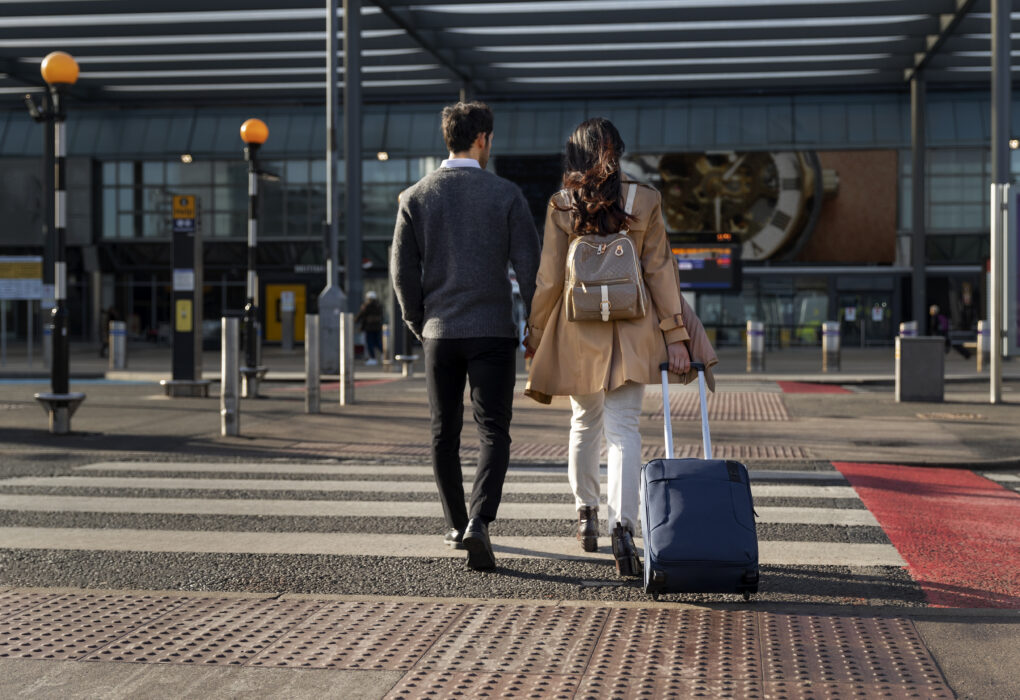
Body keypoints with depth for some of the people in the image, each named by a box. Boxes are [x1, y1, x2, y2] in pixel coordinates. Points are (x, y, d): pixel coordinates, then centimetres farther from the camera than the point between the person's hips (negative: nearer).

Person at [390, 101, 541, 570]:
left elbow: (402, 271, 1)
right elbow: (529, 266, -5)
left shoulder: (416, 197, 1)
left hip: (439, 333, 2)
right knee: (493, 433, 0)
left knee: (445, 435, 14)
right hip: (493, 331, -2)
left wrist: (418, 323, 13)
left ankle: (457, 526, 24)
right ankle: (478, 522, -19)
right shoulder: (506, 195, -4)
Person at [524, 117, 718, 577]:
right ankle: (623, 527, -19)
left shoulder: (562, 207, -4)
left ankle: (586, 514, 31)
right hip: (631, 332, -1)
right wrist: (677, 336, 1)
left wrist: (534, 336, 9)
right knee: (624, 428, -4)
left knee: (584, 423, 18)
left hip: (578, 332, 1)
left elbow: (549, 279, -2)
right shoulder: (645, 201, -3)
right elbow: (660, 271, -2)